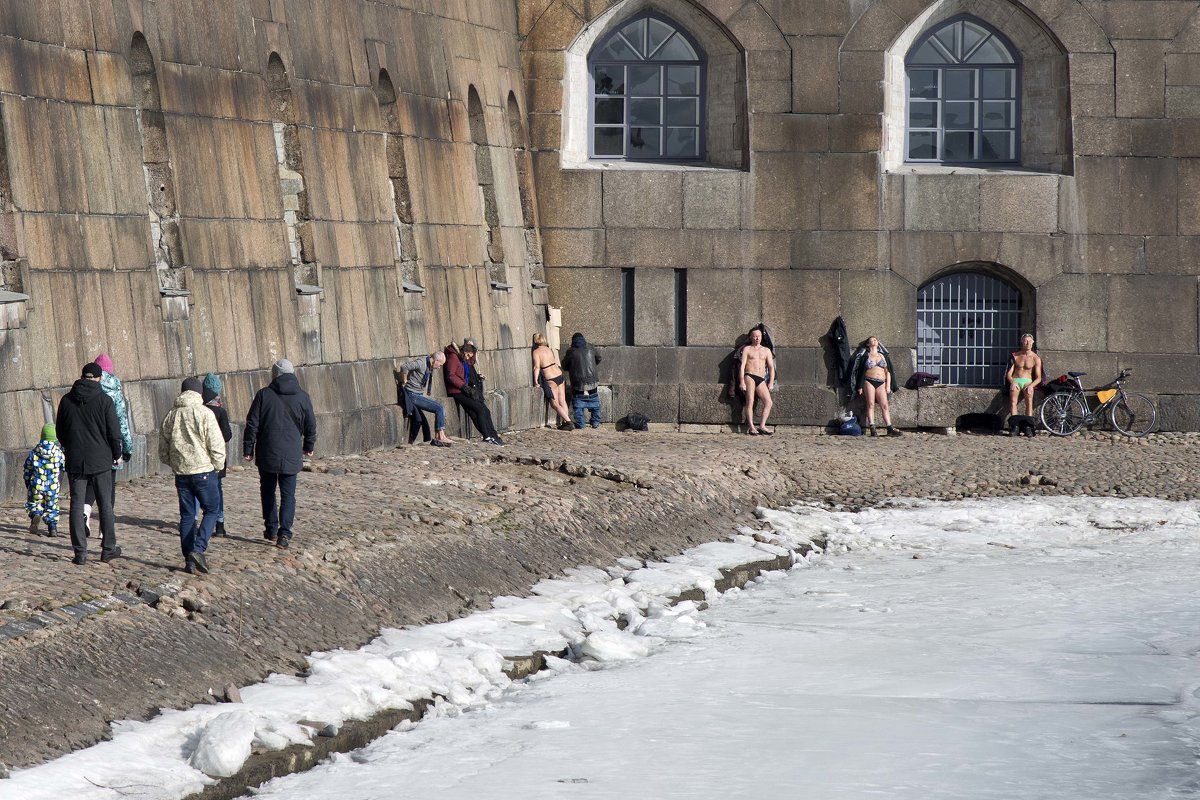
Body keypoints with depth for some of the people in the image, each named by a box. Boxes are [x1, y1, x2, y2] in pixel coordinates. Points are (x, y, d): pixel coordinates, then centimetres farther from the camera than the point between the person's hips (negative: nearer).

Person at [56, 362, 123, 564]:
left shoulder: (67, 400, 2)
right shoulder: (104, 400, -8)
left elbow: (60, 431, 11)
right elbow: (114, 432, -7)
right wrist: (117, 453, 9)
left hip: (75, 462, 2)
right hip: (100, 460, -2)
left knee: (77, 505, 4)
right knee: (105, 505, 9)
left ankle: (80, 553, 1)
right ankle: (108, 549, 13)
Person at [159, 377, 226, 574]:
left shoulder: (171, 415, 8)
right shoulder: (204, 414, -9)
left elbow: (163, 450, 14)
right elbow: (216, 445, -11)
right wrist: (217, 467, 4)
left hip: (180, 472, 5)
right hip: (203, 470, -5)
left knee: (187, 515, 10)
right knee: (211, 510, 5)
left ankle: (189, 559, 9)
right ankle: (198, 549, -12)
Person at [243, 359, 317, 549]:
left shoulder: (264, 395, -5)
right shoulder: (302, 397, 0)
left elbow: (252, 424, -4)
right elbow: (311, 425, 9)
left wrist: (248, 449, 5)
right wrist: (309, 447, 25)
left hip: (267, 455, 0)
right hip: (291, 455, 0)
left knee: (268, 492, 16)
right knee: (288, 495, 2)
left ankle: (271, 529, 21)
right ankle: (284, 533, -10)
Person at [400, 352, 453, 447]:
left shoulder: (429, 365, 12)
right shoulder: (421, 362, -17)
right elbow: (404, 367, -28)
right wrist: (404, 381, -14)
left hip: (419, 394, 10)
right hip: (412, 395, -10)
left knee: (441, 408, 4)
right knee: (439, 408, -14)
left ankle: (437, 438, 2)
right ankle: (441, 437, -8)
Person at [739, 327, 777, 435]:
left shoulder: (766, 350, 21)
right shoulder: (747, 349, 10)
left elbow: (771, 367, 17)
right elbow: (742, 366, 2)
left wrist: (771, 382, 5)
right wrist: (742, 382, -10)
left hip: (761, 379, 4)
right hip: (749, 376, -4)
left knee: (769, 402, -12)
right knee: (750, 401, -18)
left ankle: (762, 426, -11)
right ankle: (751, 427, -21)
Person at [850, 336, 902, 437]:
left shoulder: (883, 356, 19)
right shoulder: (865, 356, 11)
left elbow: (888, 372, 17)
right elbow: (860, 372, 8)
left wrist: (888, 386, 7)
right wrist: (860, 387, 1)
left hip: (881, 383, 2)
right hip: (869, 381, -2)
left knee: (884, 405, -7)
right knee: (870, 404, -10)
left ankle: (890, 428, -14)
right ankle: (872, 428, -14)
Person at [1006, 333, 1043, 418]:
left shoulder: (1036, 358, 5)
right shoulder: (1015, 356, 8)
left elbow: (1038, 378, 1)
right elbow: (1009, 374, 6)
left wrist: (1031, 385, -19)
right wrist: (1012, 382, -16)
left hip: (1028, 382, -1)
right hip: (1015, 381, 1)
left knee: (1029, 399, -30)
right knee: (1013, 401, -27)